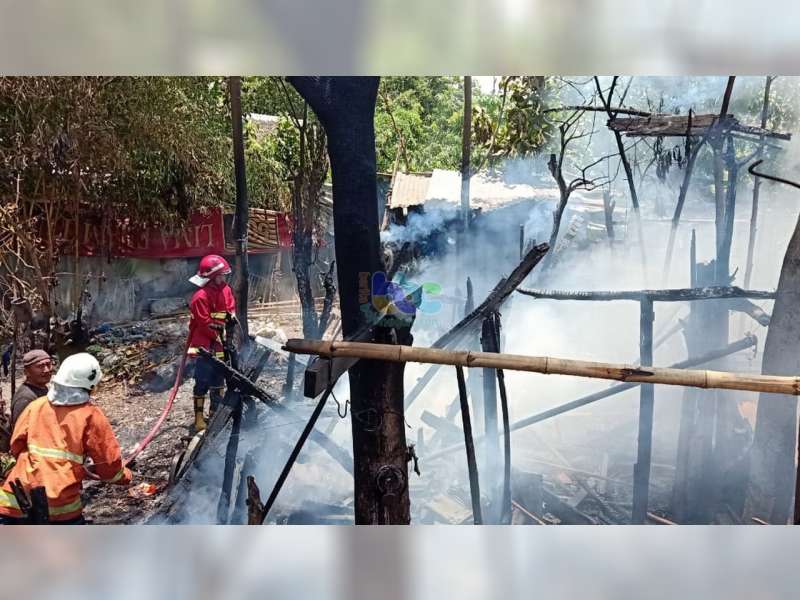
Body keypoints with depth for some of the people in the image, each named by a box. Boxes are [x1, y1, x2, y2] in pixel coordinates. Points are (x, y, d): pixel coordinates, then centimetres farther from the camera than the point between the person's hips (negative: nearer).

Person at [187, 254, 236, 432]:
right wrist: (218, 338, -13)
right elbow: (204, 323, -19)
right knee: (203, 381, -3)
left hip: (220, 344, 7)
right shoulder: (201, 296, -20)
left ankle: (216, 412, 29)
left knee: (219, 379, 16)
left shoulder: (225, 289, 3)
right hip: (204, 345, -7)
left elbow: (231, 310, 10)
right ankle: (199, 416, 6)